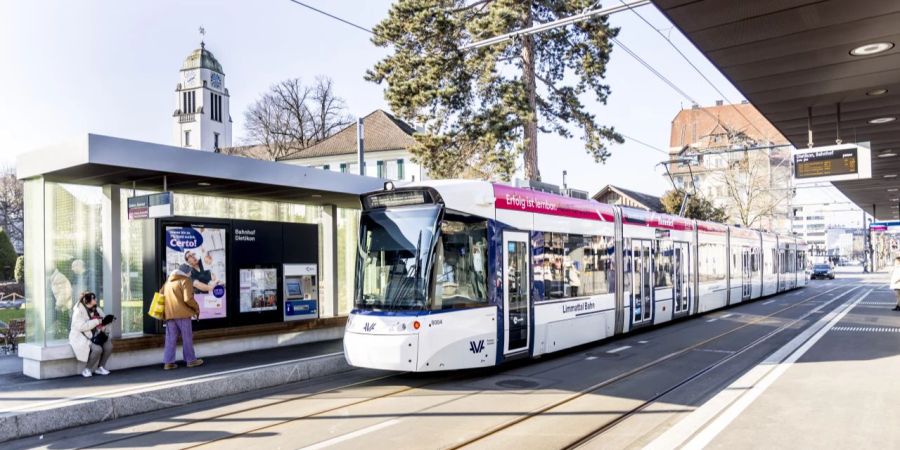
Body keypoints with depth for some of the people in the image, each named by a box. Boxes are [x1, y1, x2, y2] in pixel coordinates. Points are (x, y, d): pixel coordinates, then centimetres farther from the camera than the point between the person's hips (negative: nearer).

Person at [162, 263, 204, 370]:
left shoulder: (168, 281, 17)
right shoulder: (185, 280, -6)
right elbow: (188, 299, -16)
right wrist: (196, 308, -2)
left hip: (169, 313, 6)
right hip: (182, 313, -6)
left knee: (170, 338, 8)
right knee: (187, 338, 4)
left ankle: (168, 362, 5)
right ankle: (191, 360, 12)